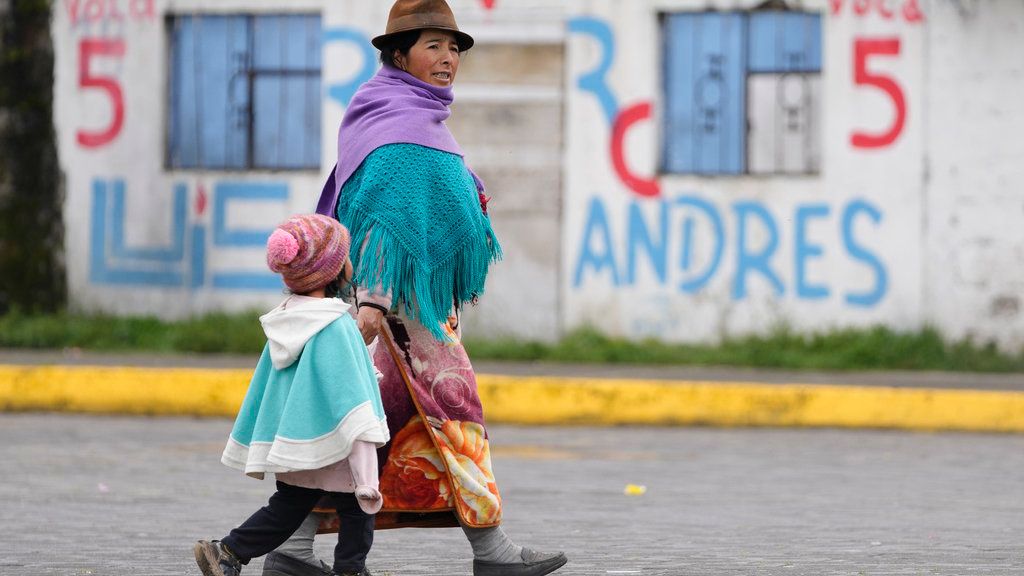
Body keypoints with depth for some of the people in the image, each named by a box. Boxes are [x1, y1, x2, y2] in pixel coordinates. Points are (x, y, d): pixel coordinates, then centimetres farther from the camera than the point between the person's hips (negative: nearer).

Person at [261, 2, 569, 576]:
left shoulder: (413, 117, 19)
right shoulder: (403, 125, -13)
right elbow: (385, 213, -22)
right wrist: (373, 298, -28)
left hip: (414, 301, 10)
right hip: (406, 299, -10)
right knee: (451, 408, -3)